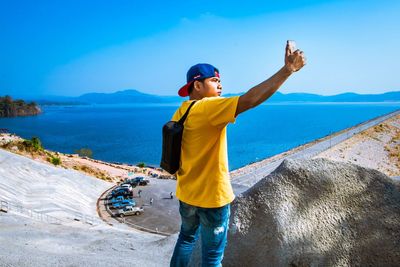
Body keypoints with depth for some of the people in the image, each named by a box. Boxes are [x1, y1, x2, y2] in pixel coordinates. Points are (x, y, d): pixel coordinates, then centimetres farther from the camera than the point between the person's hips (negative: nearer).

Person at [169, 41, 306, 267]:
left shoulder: (180, 113, 3)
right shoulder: (208, 107, -22)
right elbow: (249, 100, -33)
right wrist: (287, 69, -29)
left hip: (187, 194, 8)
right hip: (212, 197, -8)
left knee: (186, 238, 29)